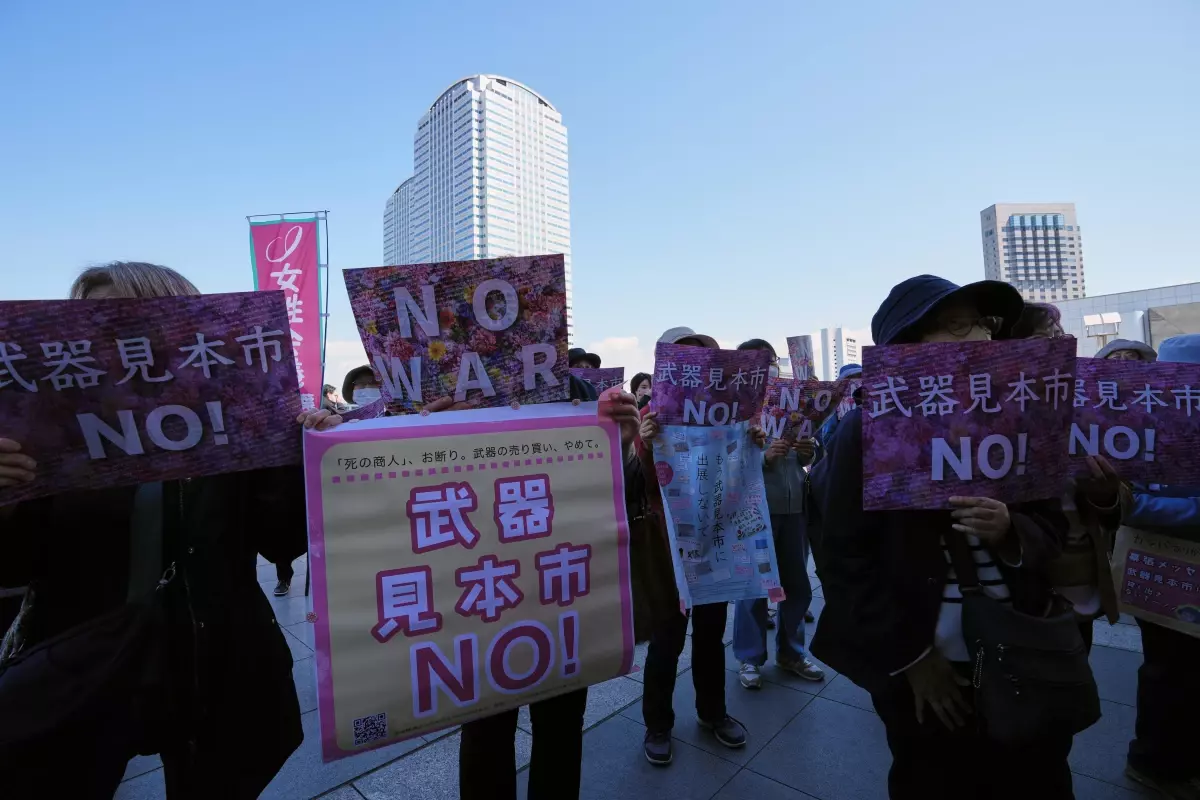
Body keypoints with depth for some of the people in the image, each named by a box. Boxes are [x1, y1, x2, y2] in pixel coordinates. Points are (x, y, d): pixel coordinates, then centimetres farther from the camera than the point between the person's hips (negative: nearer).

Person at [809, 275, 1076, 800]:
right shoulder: (868, 430, -16)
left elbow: (1051, 524, 6)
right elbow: (844, 558, -16)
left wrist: (1010, 532, -16)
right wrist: (908, 657, -13)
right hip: (924, 671, -4)